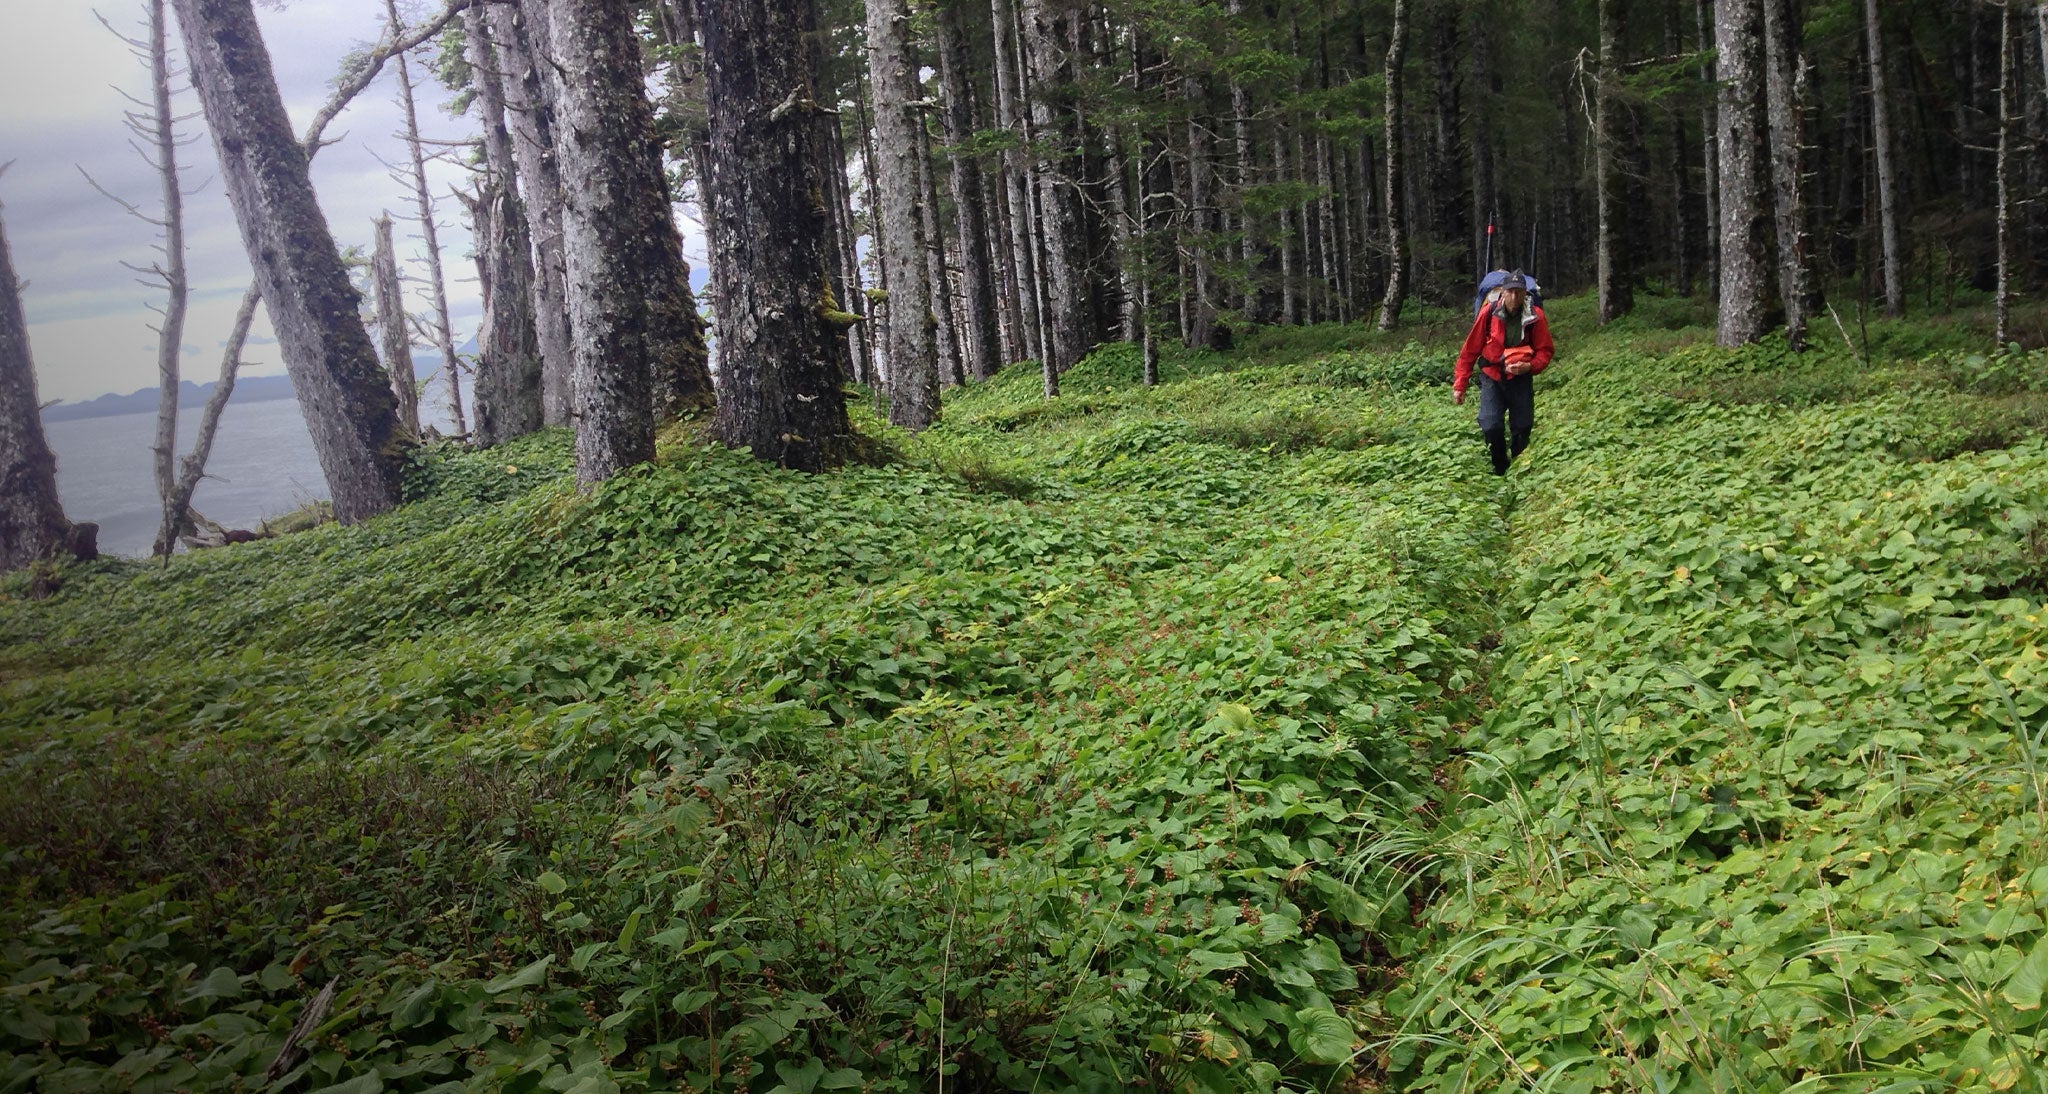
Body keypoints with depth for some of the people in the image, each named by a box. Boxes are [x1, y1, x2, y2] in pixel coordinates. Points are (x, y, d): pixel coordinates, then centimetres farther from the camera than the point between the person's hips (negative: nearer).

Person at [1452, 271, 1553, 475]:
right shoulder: (1488, 313, -12)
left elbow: (1545, 351, -3)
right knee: (1491, 426, -14)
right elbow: (1470, 350, -6)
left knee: (1522, 428, 4)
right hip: (1492, 377, -1)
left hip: (1521, 379, 1)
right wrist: (1460, 384, -5)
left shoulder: (1536, 317, -10)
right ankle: (1500, 470, 9)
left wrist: (1529, 366, -24)